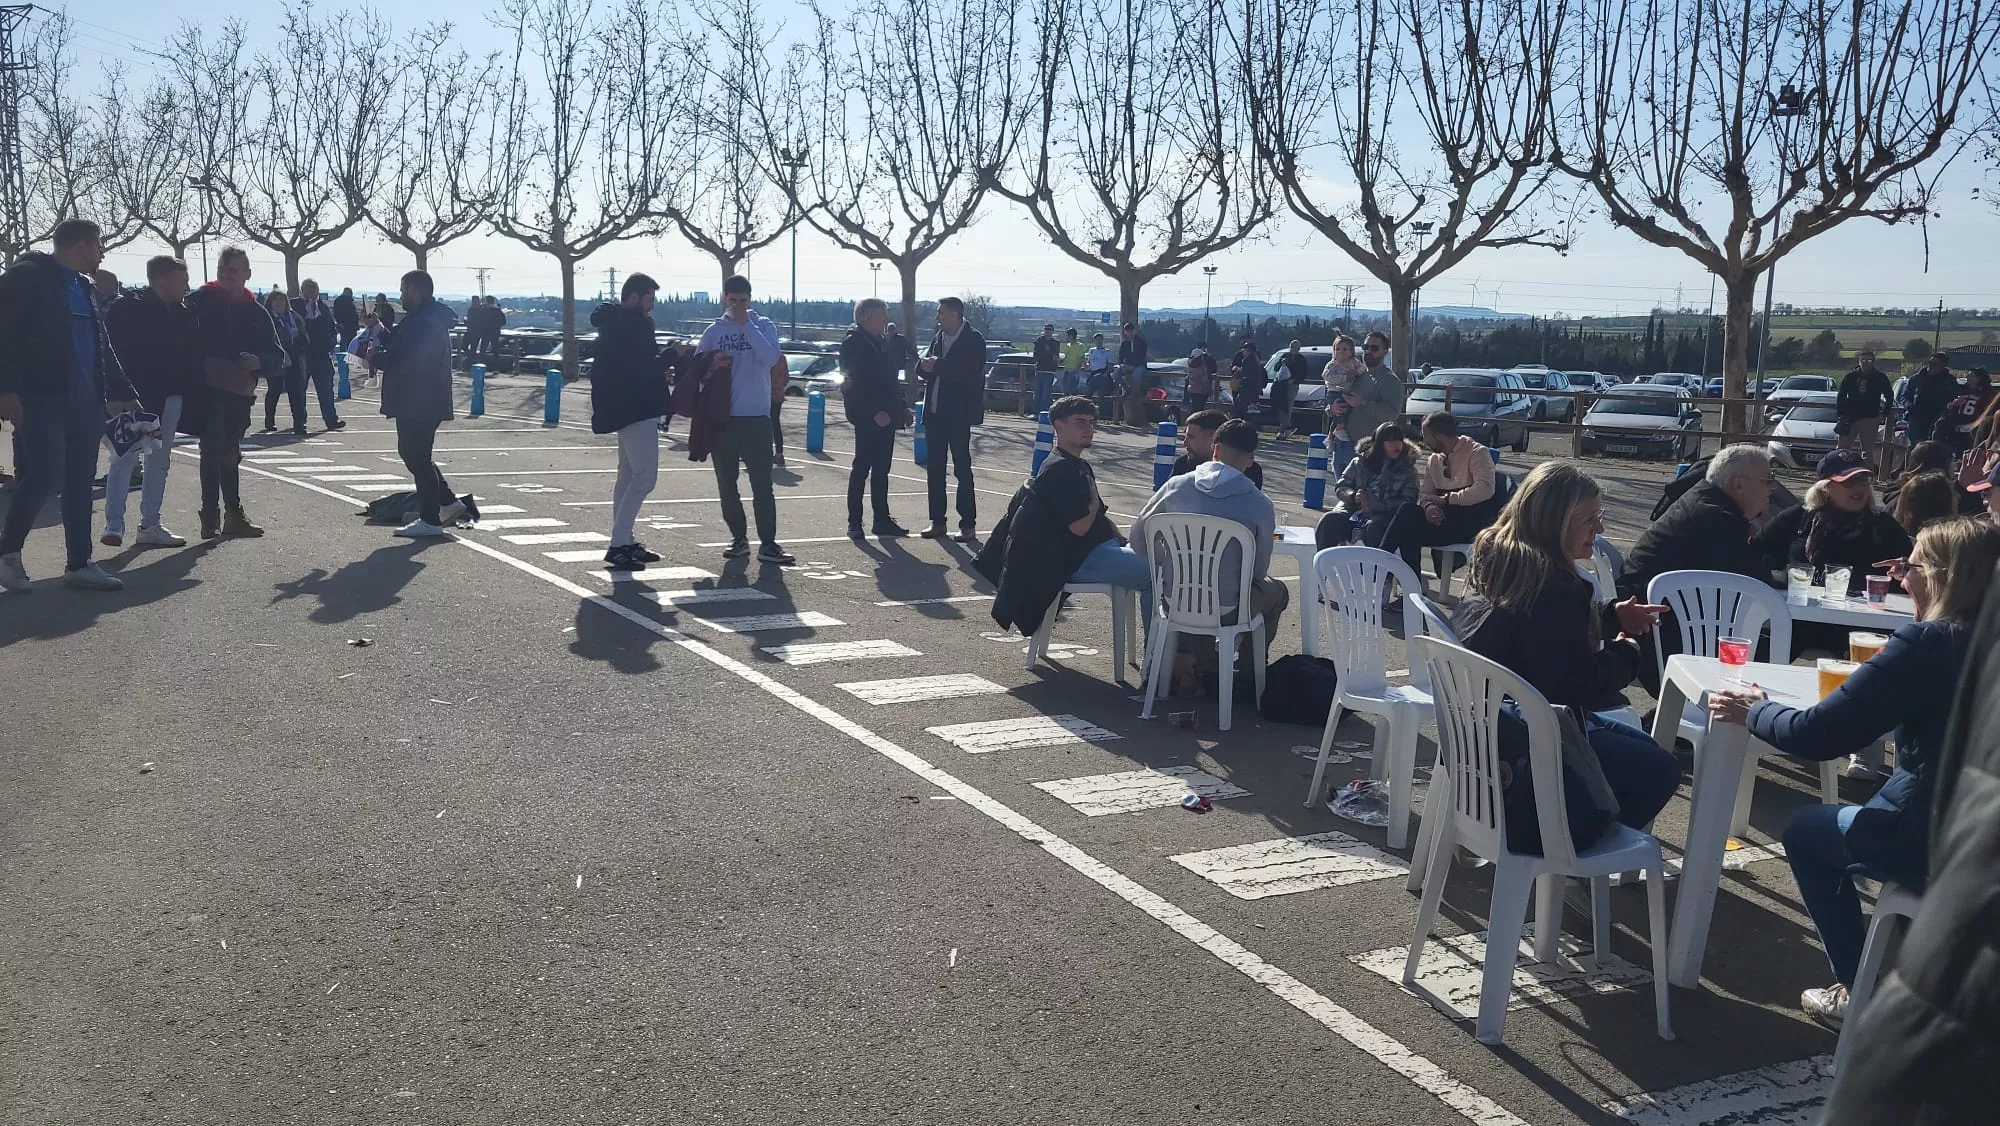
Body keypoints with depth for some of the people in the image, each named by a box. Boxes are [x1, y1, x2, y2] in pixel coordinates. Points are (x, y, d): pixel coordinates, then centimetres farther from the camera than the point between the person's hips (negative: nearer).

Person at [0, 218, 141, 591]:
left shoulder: (82, 285, 19)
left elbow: (103, 346, 22)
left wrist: (122, 392, 18)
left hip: (83, 400, 8)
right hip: (41, 397, -8)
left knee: (80, 481, 6)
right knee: (45, 473, -13)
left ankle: (79, 563, 10)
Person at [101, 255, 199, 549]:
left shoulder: (183, 314, 9)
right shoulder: (127, 308, -7)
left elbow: (192, 359, 10)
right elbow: (112, 350, -11)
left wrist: (192, 397, 3)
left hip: (168, 397, 6)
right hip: (133, 396, -6)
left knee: (160, 461, 9)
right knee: (125, 458, -7)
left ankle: (150, 525, 16)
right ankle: (114, 525, -4)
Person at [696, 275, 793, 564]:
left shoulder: (762, 325, 2)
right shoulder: (713, 331, 9)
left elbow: (771, 359, -16)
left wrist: (746, 323, -16)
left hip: (756, 416, -3)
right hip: (722, 417, 3)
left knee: (762, 483, -6)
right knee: (726, 484, 7)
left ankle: (768, 544, -6)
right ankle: (739, 538, 17)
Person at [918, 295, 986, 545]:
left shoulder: (973, 340, -8)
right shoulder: (938, 337, 13)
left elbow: (970, 373, -20)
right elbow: (924, 368, 14)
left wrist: (938, 365, -18)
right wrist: (925, 364, -9)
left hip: (958, 414, -7)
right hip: (935, 412, 7)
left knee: (962, 469, -4)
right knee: (934, 468, 9)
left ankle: (968, 525, 0)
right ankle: (938, 522, 16)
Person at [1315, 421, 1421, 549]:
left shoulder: (1407, 469, 8)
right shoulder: (1360, 462, 13)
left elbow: (1408, 501, -2)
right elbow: (1340, 486, 13)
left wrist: (1377, 505, -16)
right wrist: (1353, 496, -12)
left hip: (1384, 514, -2)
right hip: (1354, 509, 3)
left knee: (1374, 527, -37)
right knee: (1330, 520, -26)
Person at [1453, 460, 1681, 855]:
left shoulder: (1502, 561, 3)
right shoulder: (1554, 588, -27)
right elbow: (1581, 684, -23)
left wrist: (1612, 617, 11)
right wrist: (1626, 652, -5)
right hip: (1525, 739, -10)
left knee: (1642, 747, 22)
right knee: (1659, 770, -2)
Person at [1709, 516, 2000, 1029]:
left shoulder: (1926, 644, -20)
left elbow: (1814, 735, -18)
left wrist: (1753, 711, 0)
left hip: (1937, 850, -7)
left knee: (1807, 830, 19)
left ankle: (1859, 992, 23)